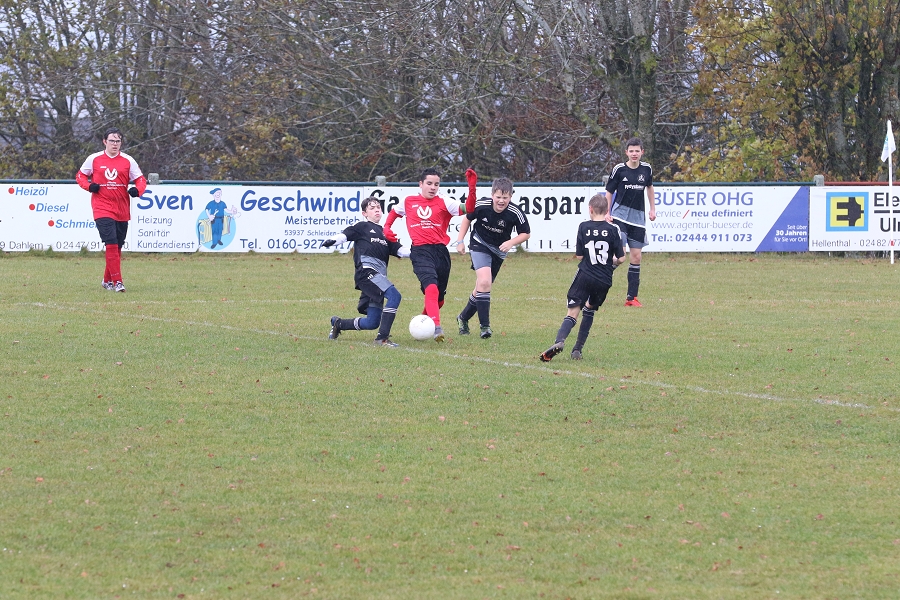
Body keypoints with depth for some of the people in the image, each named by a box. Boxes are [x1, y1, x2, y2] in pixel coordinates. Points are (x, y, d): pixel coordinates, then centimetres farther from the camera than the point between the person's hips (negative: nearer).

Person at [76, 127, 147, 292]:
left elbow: (141, 180, 6)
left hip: (122, 211, 3)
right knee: (111, 244, -16)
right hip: (102, 209, -3)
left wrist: (137, 189, -16)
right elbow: (80, 175, 13)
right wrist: (89, 186, -7)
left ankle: (107, 280, 26)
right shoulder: (94, 159, 2)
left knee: (117, 247, 10)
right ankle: (117, 281, -16)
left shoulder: (128, 161, 4)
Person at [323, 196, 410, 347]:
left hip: (379, 276, 8)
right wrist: (333, 241, -25)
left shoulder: (384, 233, 28)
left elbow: (398, 250, 22)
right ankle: (382, 338, -28)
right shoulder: (362, 227, 10)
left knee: (373, 322, 6)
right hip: (367, 271, -8)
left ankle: (338, 324, 29)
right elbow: (346, 234, -4)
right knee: (394, 296, -27)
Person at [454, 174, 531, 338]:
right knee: (484, 281, -25)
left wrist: (511, 242, -22)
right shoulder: (481, 205, -21)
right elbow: (467, 218, -1)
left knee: (482, 288, 11)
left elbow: (526, 233, -6)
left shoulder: (515, 214, -21)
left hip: (498, 251, 2)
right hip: (479, 245, -2)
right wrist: (460, 240, -3)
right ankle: (484, 325, -21)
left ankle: (463, 318, 37)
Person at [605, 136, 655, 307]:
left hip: (638, 216, 4)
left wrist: (653, 209, 18)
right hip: (620, 214, -4)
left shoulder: (646, 169, 5)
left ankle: (631, 297, 9)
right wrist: (607, 213, -6)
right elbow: (609, 192, 1)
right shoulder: (619, 169, -6)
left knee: (636, 256, 4)